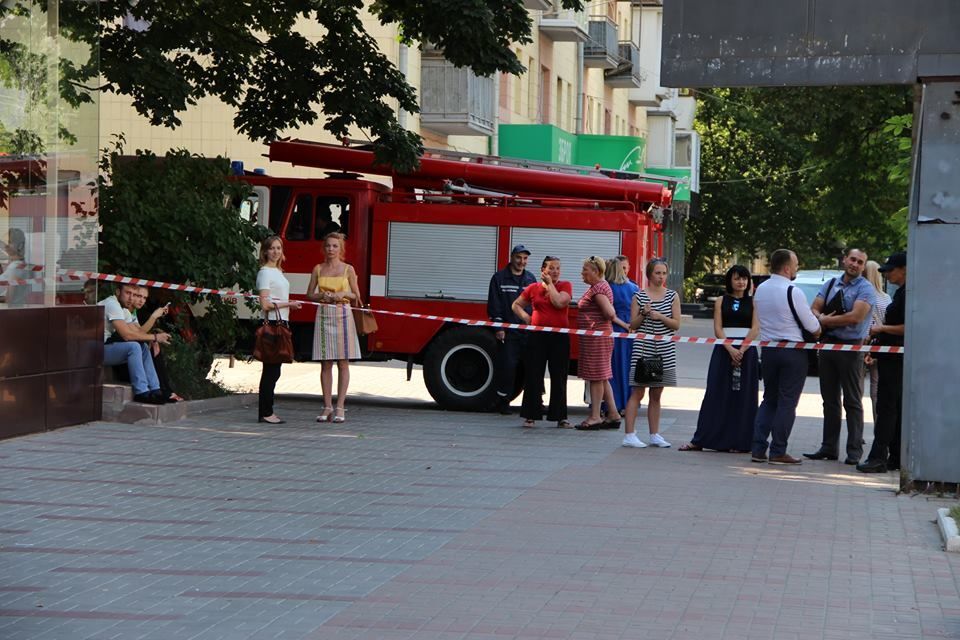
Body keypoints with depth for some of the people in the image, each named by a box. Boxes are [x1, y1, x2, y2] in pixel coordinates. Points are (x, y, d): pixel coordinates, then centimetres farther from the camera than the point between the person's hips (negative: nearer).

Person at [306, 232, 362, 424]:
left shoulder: (348, 269, 4)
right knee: (326, 363, 1)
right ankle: (327, 406, 5)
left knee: (343, 363, -2)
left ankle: (340, 407, 1)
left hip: (342, 315, -1)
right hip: (324, 315, 2)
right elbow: (309, 294, 12)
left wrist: (343, 294, -10)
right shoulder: (318, 269, 9)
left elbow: (356, 296, 9)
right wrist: (322, 295, -7)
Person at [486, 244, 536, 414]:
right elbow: (494, 305, -2)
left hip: (528, 332, 3)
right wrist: (498, 327, -10)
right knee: (507, 366, -5)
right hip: (507, 332, -3)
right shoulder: (499, 278, 3)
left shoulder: (531, 279, 15)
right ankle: (503, 401, 5)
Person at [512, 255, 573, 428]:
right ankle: (531, 416, 7)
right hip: (537, 336, 1)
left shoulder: (565, 285, 3)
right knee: (534, 376, 1)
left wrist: (550, 284, -7)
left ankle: (560, 417, 10)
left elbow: (559, 302, -16)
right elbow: (516, 305, 17)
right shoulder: (533, 288, 8)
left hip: (559, 336, -1)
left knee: (559, 378, 3)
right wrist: (525, 317, 1)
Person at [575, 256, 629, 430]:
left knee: (596, 376, -5)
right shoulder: (596, 287, 17)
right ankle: (613, 414, 15)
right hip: (593, 337, 10)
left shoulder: (598, 288, -15)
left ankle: (595, 417, -1)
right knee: (601, 377, 12)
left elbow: (609, 313, -23)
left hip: (597, 335, -10)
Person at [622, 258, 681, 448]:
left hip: (665, 350, 3)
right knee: (637, 392, -6)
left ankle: (654, 435, 15)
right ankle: (629, 434, -6)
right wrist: (644, 314, -15)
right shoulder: (639, 296, 1)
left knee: (656, 395, 9)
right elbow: (632, 325, 1)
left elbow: (676, 324, 1)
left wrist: (660, 316, -13)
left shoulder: (672, 296, 7)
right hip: (643, 348, -3)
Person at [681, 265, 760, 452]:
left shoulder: (753, 302, 6)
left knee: (743, 396, 0)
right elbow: (717, 329, 0)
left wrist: (741, 350, -15)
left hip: (747, 351, 0)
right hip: (723, 350, 0)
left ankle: (740, 442, 5)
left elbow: (755, 329, -3)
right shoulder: (721, 302, 8)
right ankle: (700, 440, 0)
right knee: (717, 394, -1)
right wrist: (730, 349, -14)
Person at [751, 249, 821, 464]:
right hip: (792, 352, -6)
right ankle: (778, 452, 0)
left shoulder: (760, 290, 6)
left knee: (769, 400, 14)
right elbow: (813, 327, -12)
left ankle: (758, 449, 8)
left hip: (767, 349, 6)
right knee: (787, 402, 0)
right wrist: (818, 331, 12)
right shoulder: (793, 292, -16)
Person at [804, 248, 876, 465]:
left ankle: (854, 451, 0)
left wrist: (826, 320, -8)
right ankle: (829, 447, 18)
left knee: (853, 402, -3)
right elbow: (814, 308, 10)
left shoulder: (865, 288, -5)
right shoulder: (831, 284, 14)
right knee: (830, 399, 11)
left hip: (851, 348, -6)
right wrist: (820, 318, -13)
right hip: (828, 345, 6)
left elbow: (856, 317, -17)